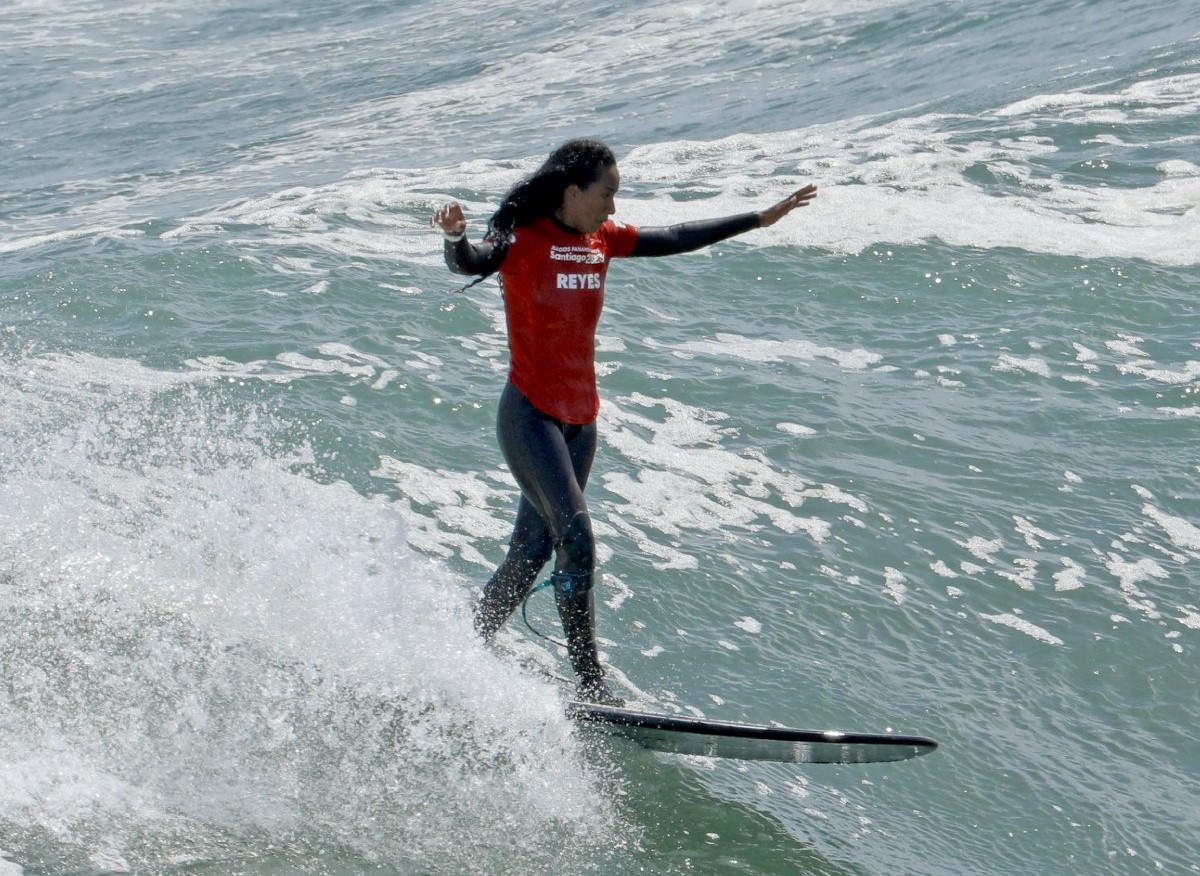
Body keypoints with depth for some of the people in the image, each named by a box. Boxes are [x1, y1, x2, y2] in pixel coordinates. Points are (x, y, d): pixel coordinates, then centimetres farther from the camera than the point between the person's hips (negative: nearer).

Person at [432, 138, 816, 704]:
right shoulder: (521, 242, -11)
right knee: (575, 534, -18)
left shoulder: (601, 239, 9)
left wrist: (759, 220, 23)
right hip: (530, 415, -7)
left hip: (581, 420, 7)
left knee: (531, 551, 9)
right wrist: (454, 239, -53)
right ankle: (589, 681, -14)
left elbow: (675, 240, 18)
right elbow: (471, 263, -29)